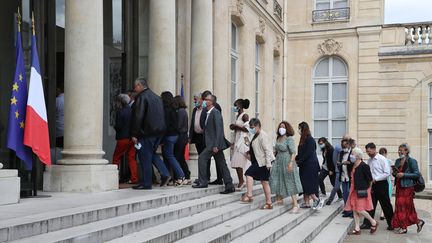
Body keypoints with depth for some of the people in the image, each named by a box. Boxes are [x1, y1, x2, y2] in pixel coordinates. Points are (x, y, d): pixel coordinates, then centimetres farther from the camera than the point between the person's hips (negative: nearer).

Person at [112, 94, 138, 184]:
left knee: (116, 157, 8)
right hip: (133, 137, 5)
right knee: (132, 158, 8)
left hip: (123, 138, -5)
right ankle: (134, 178, 4)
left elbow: (118, 126, -15)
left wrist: (115, 127, 5)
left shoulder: (120, 112, -12)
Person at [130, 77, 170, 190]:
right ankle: (164, 174, 9)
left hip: (147, 133, -8)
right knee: (152, 153, 21)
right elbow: (162, 116, 19)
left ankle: (146, 183, 4)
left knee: (145, 157, -1)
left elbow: (138, 117, -17)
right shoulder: (157, 97, 16)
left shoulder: (141, 97, -11)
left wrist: (134, 134, -13)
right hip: (159, 131, 8)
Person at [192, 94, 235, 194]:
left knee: (202, 158, -9)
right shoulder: (209, 113, 17)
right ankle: (229, 186, 10)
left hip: (214, 143, -9)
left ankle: (203, 182, -2)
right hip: (212, 143, 9)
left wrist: (216, 145, -23)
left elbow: (219, 129, -18)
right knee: (221, 164, 8)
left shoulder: (215, 112, -11)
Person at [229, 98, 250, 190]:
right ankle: (241, 181, 11)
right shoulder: (238, 116, 16)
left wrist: (236, 126, -13)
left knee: (238, 161, -12)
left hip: (242, 140, -9)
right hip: (237, 140, 9)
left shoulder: (245, 116, -10)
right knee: (236, 162, 6)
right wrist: (233, 127, 7)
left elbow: (247, 129, -18)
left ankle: (241, 181, -7)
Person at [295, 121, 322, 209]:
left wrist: (298, 161, -16)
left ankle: (316, 200, 2)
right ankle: (306, 203, 12)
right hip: (304, 165, 9)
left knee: (309, 184, -8)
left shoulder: (310, 140, -13)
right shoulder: (303, 140, 13)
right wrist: (295, 159, 1)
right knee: (305, 184, 8)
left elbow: (308, 153, -18)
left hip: (310, 166, -9)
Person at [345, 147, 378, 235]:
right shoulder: (353, 165, 7)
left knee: (360, 210, -7)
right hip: (355, 190, 8)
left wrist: (367, 188, -1)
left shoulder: (364, 166, -17)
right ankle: (357, 229, 14)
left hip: (362, 191, -8)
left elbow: (369, 179, -12)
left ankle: (374, 222, 14)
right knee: (354, 210, 8)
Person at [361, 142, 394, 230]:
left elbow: (387, 173, -14)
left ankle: (391, 223, 17)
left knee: (386, 205, 4)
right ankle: (367, 223, 12)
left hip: (381, 184, -6)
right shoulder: (369, 160, 8)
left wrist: (375, 179, -17)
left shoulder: (382, 159, -11)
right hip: (372, 185, 6)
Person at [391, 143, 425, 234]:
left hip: (407, 187, -7)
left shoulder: (412, 161, -8)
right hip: (399, 187, 7)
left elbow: (417, 174, -12)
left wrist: (404, 175, -19)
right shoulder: (397, 161, 12)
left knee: (404, 206, -4)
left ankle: (403, 227, 7)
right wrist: (394, 173, -3)